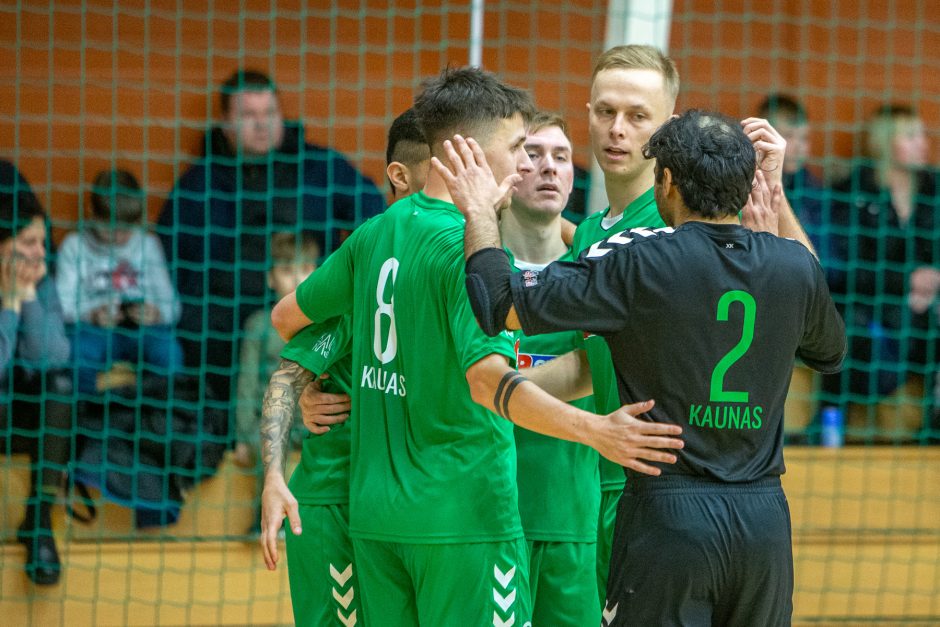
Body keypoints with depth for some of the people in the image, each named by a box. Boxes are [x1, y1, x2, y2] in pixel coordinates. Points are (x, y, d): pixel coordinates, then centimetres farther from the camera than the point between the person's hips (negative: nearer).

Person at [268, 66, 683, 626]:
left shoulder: (375, 234, 9)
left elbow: (286, 316, 21)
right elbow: (487, 378, -28)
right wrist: (594, 431, -36)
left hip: (375, 513, 8)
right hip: (463, 517, -8)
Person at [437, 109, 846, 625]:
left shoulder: (639, 262, -12)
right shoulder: (794, 266, 2)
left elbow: (503, 306, -14)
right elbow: (831, 351, 24)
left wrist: (480, 214, 3)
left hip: (670, 511, -4)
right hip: (764, 515, 4)